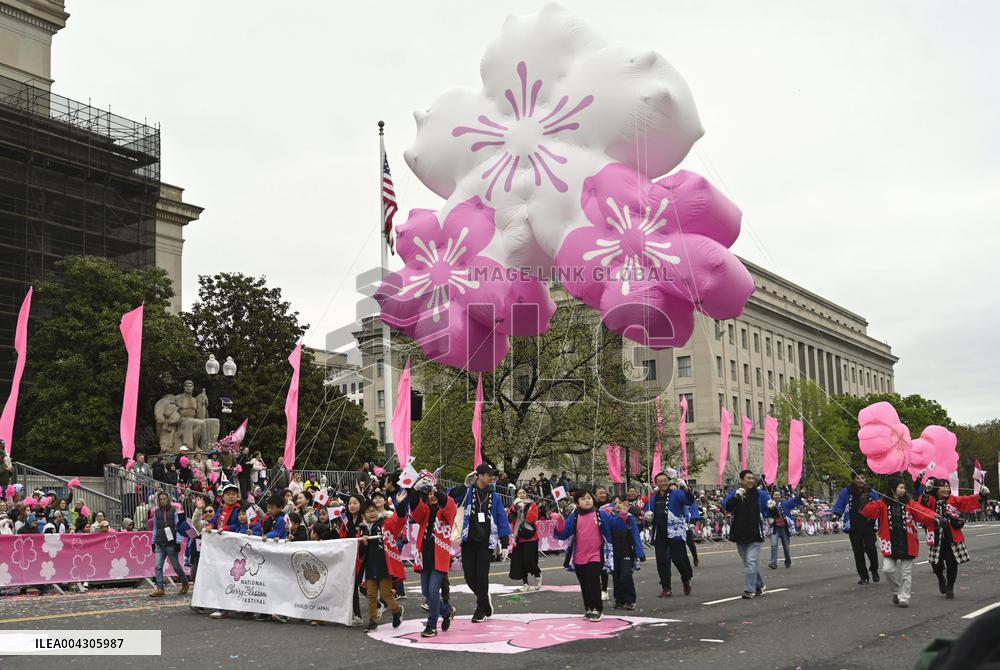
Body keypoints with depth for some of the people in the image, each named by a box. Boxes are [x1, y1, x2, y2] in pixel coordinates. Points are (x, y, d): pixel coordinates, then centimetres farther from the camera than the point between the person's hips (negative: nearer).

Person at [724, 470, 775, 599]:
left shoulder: (760, 494, 0)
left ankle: (749, 590, -10)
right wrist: (736, 497, -28)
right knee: (747, 563, 15)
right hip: (740, 535, 3)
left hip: (755, 535, -3)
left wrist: (772, 507, -29)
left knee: (751, 562, -12)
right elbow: (727, 507, -12)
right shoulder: (734, 494, 4)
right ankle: (759, 585, 33)